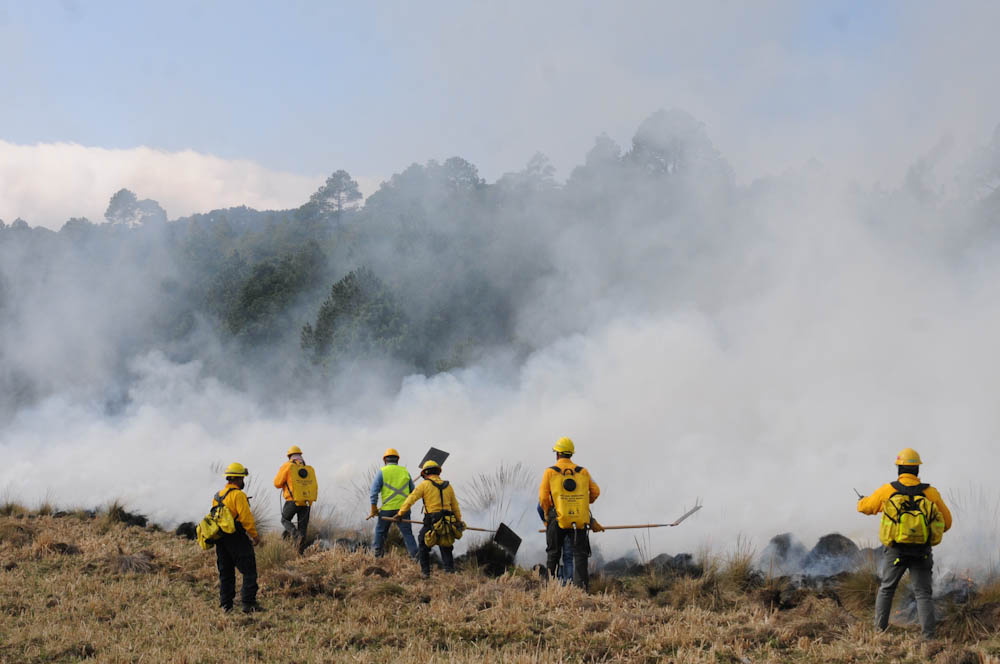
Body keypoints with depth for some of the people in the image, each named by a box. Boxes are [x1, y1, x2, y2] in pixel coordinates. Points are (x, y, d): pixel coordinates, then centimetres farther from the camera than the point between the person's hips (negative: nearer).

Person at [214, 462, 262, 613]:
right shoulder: (238, 495, -13)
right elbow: (246, 517, -17)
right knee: (249, 571, -4)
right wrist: (255, 535, -8)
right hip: (237, 538, -8)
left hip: (221, 539, 8)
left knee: (226, 573, 13)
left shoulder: (217, 496, 13)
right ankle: (248, 603, -11)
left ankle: (226, 605, 12)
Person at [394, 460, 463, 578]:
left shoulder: (425, 485, -2)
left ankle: (425, 571, 10)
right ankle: (450, 570, 3)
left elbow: (410, 499, -7)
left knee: (423, 546, 14)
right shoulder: (448, 486, 13)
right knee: (446, 548, 15)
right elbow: (455, 506, 20)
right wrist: (459, 520, 29)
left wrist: (400, 514, -5)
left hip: (431, 521, -4)